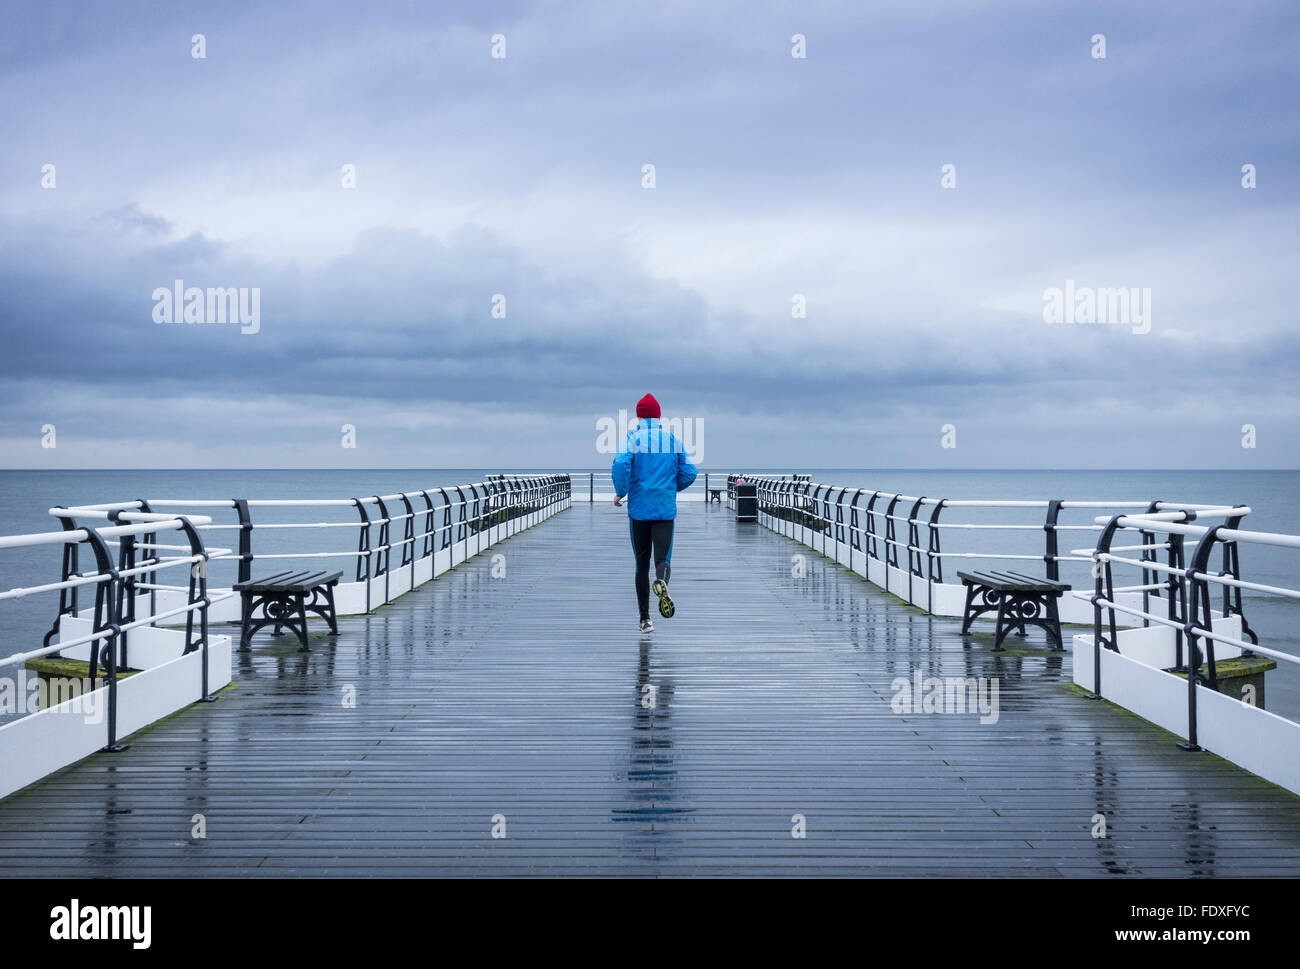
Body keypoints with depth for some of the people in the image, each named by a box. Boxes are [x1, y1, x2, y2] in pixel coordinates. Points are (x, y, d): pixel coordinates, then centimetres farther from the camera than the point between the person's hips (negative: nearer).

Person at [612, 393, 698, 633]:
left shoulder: (633, 438, -1)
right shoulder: (673, 439, 7)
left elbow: (621, 464, -19)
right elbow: (689, 473, 7)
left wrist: (620, 493, -4)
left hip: (639, 508, -1)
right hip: (666, 509, 1)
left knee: (642, 564, 8)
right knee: (663, 558, -3)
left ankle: (645, 619, 10)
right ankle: (661, 582, -40)